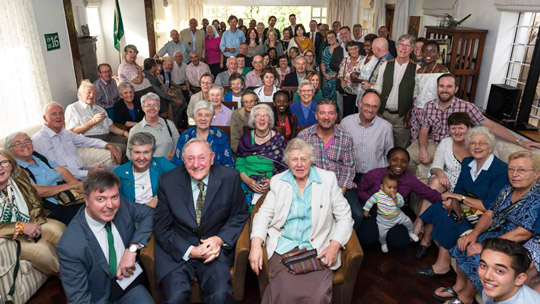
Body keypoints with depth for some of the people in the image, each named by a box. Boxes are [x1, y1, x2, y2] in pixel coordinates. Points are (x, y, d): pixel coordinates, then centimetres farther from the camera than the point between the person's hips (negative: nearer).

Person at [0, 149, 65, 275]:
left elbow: (35, 204, 2)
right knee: (40, 249, -29)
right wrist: (20, 227, -26)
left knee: (58, 228, -25)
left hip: (29, 224, 4)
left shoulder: (20, 177, -2)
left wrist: (34, 223, -15)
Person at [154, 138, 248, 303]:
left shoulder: (230, 177, -6)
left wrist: (220, 239, -11)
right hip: (177, 250, 0)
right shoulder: (168, 182, -5)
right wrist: (190, 251, -12)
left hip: (215, 247, 0)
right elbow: (162, 229, 0)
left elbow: (239, 215, 6)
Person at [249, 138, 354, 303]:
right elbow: (264, 214, 7)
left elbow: (344, 216, 6)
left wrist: (335, 246, -9)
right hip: (283, 246, 1)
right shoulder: (278, 181, 10)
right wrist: (256, 244, -9)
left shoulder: (328, 179, 6)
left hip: (318, 249, 0)